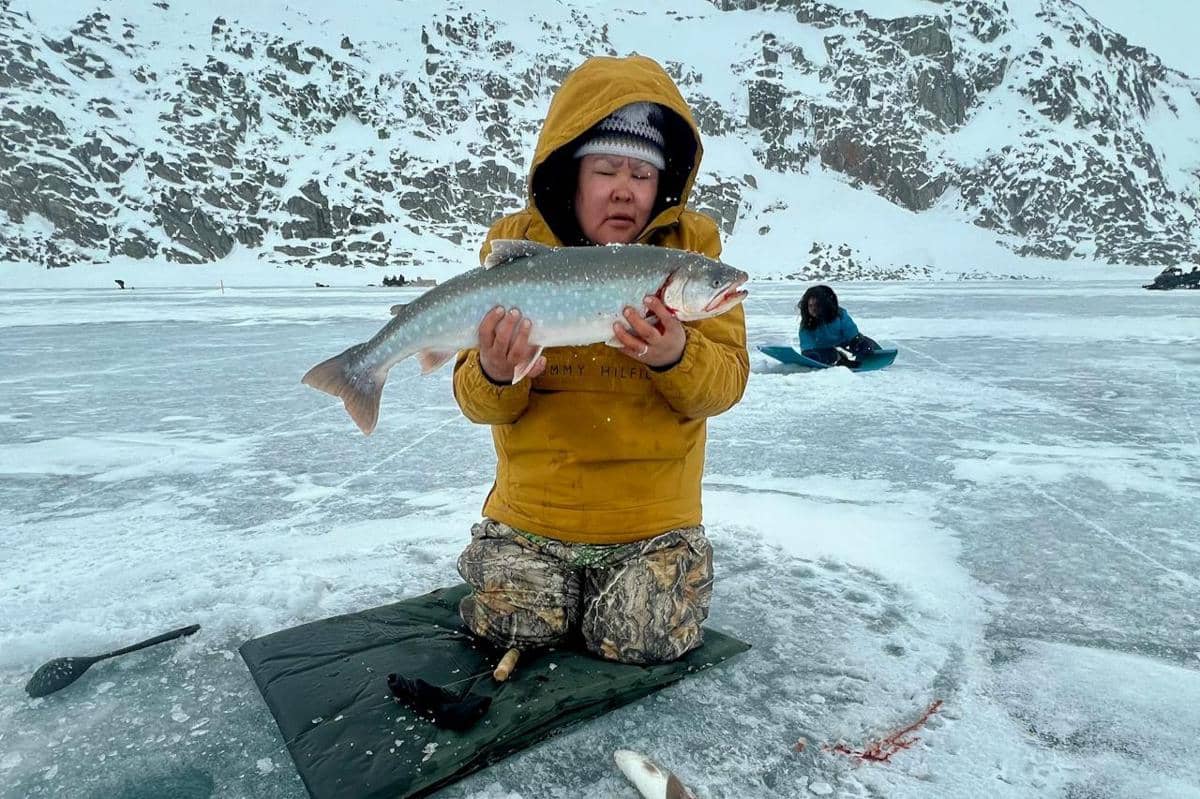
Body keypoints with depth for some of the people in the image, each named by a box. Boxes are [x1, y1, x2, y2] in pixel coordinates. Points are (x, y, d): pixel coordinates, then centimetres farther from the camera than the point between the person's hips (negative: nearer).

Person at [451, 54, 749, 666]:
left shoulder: (692, 242, -5)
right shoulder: (516, 242, -4)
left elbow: (726, 380, -10)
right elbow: (477, 402, -5)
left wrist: (675, 356, -33)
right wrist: (494, 376, -30)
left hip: (652, 511, 0)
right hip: (534, 504, 1)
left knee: (642, 639, -10)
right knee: (518, 627, -10)